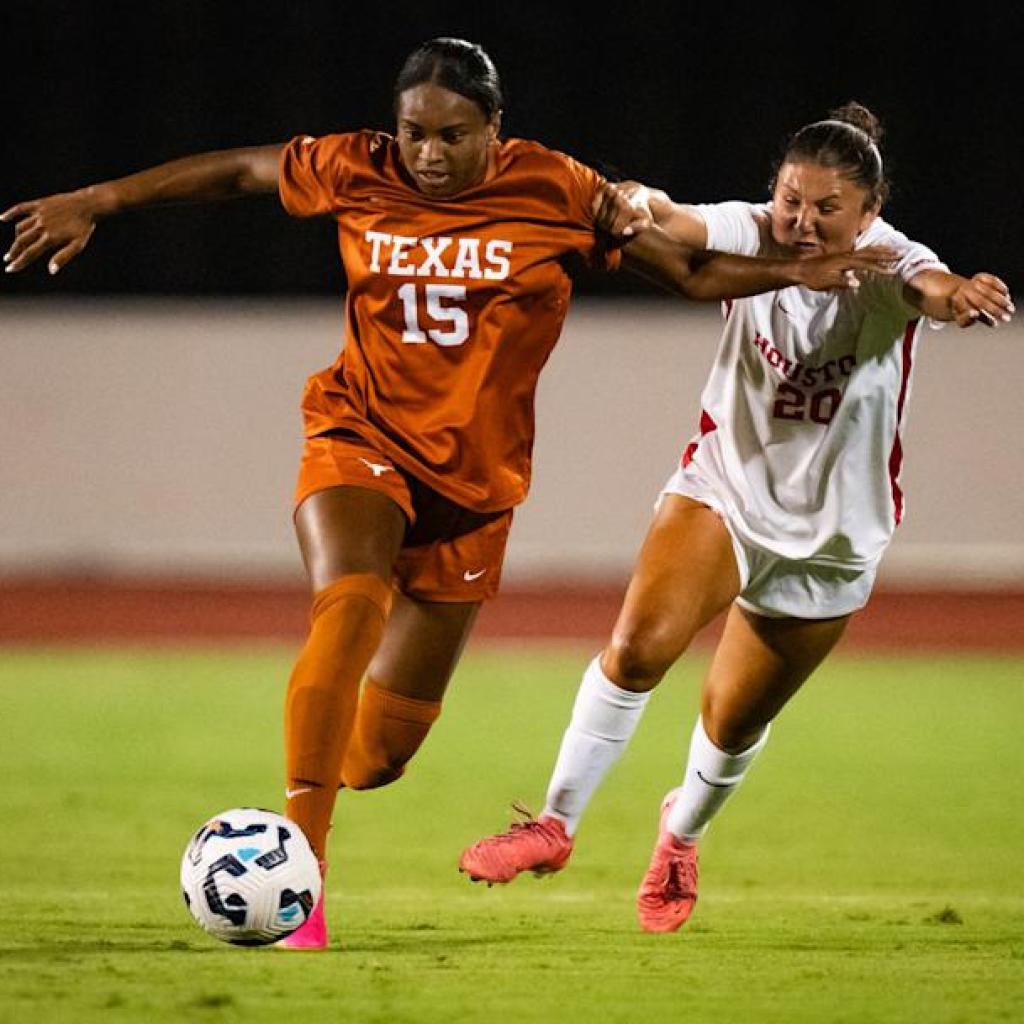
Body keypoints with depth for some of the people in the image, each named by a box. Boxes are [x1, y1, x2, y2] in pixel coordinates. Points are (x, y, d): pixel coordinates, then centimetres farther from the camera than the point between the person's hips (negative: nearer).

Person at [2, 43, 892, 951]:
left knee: (380, 755, 2)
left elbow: (695, 273, -2)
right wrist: (94, 203, 11)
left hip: (474, 477, 1)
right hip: (360, 440, -1)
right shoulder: (356, 174, -5)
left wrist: (801, 270, -16)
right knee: (349, 607, -33)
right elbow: (234, 172, 10)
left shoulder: (554, 193, -7)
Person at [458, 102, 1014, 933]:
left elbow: (931, 287, -44)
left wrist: (958, 295, -68)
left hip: (831, 536, -1)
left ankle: (684, 831, 42)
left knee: (736, 720, 9)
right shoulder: (753, 237, -16)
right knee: (638, 644, -22)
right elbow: (676, 226, -34)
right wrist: (638, 206, -57)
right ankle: (556, 824, -8)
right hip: (724, 487, 1)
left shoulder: (884, 266, -21)